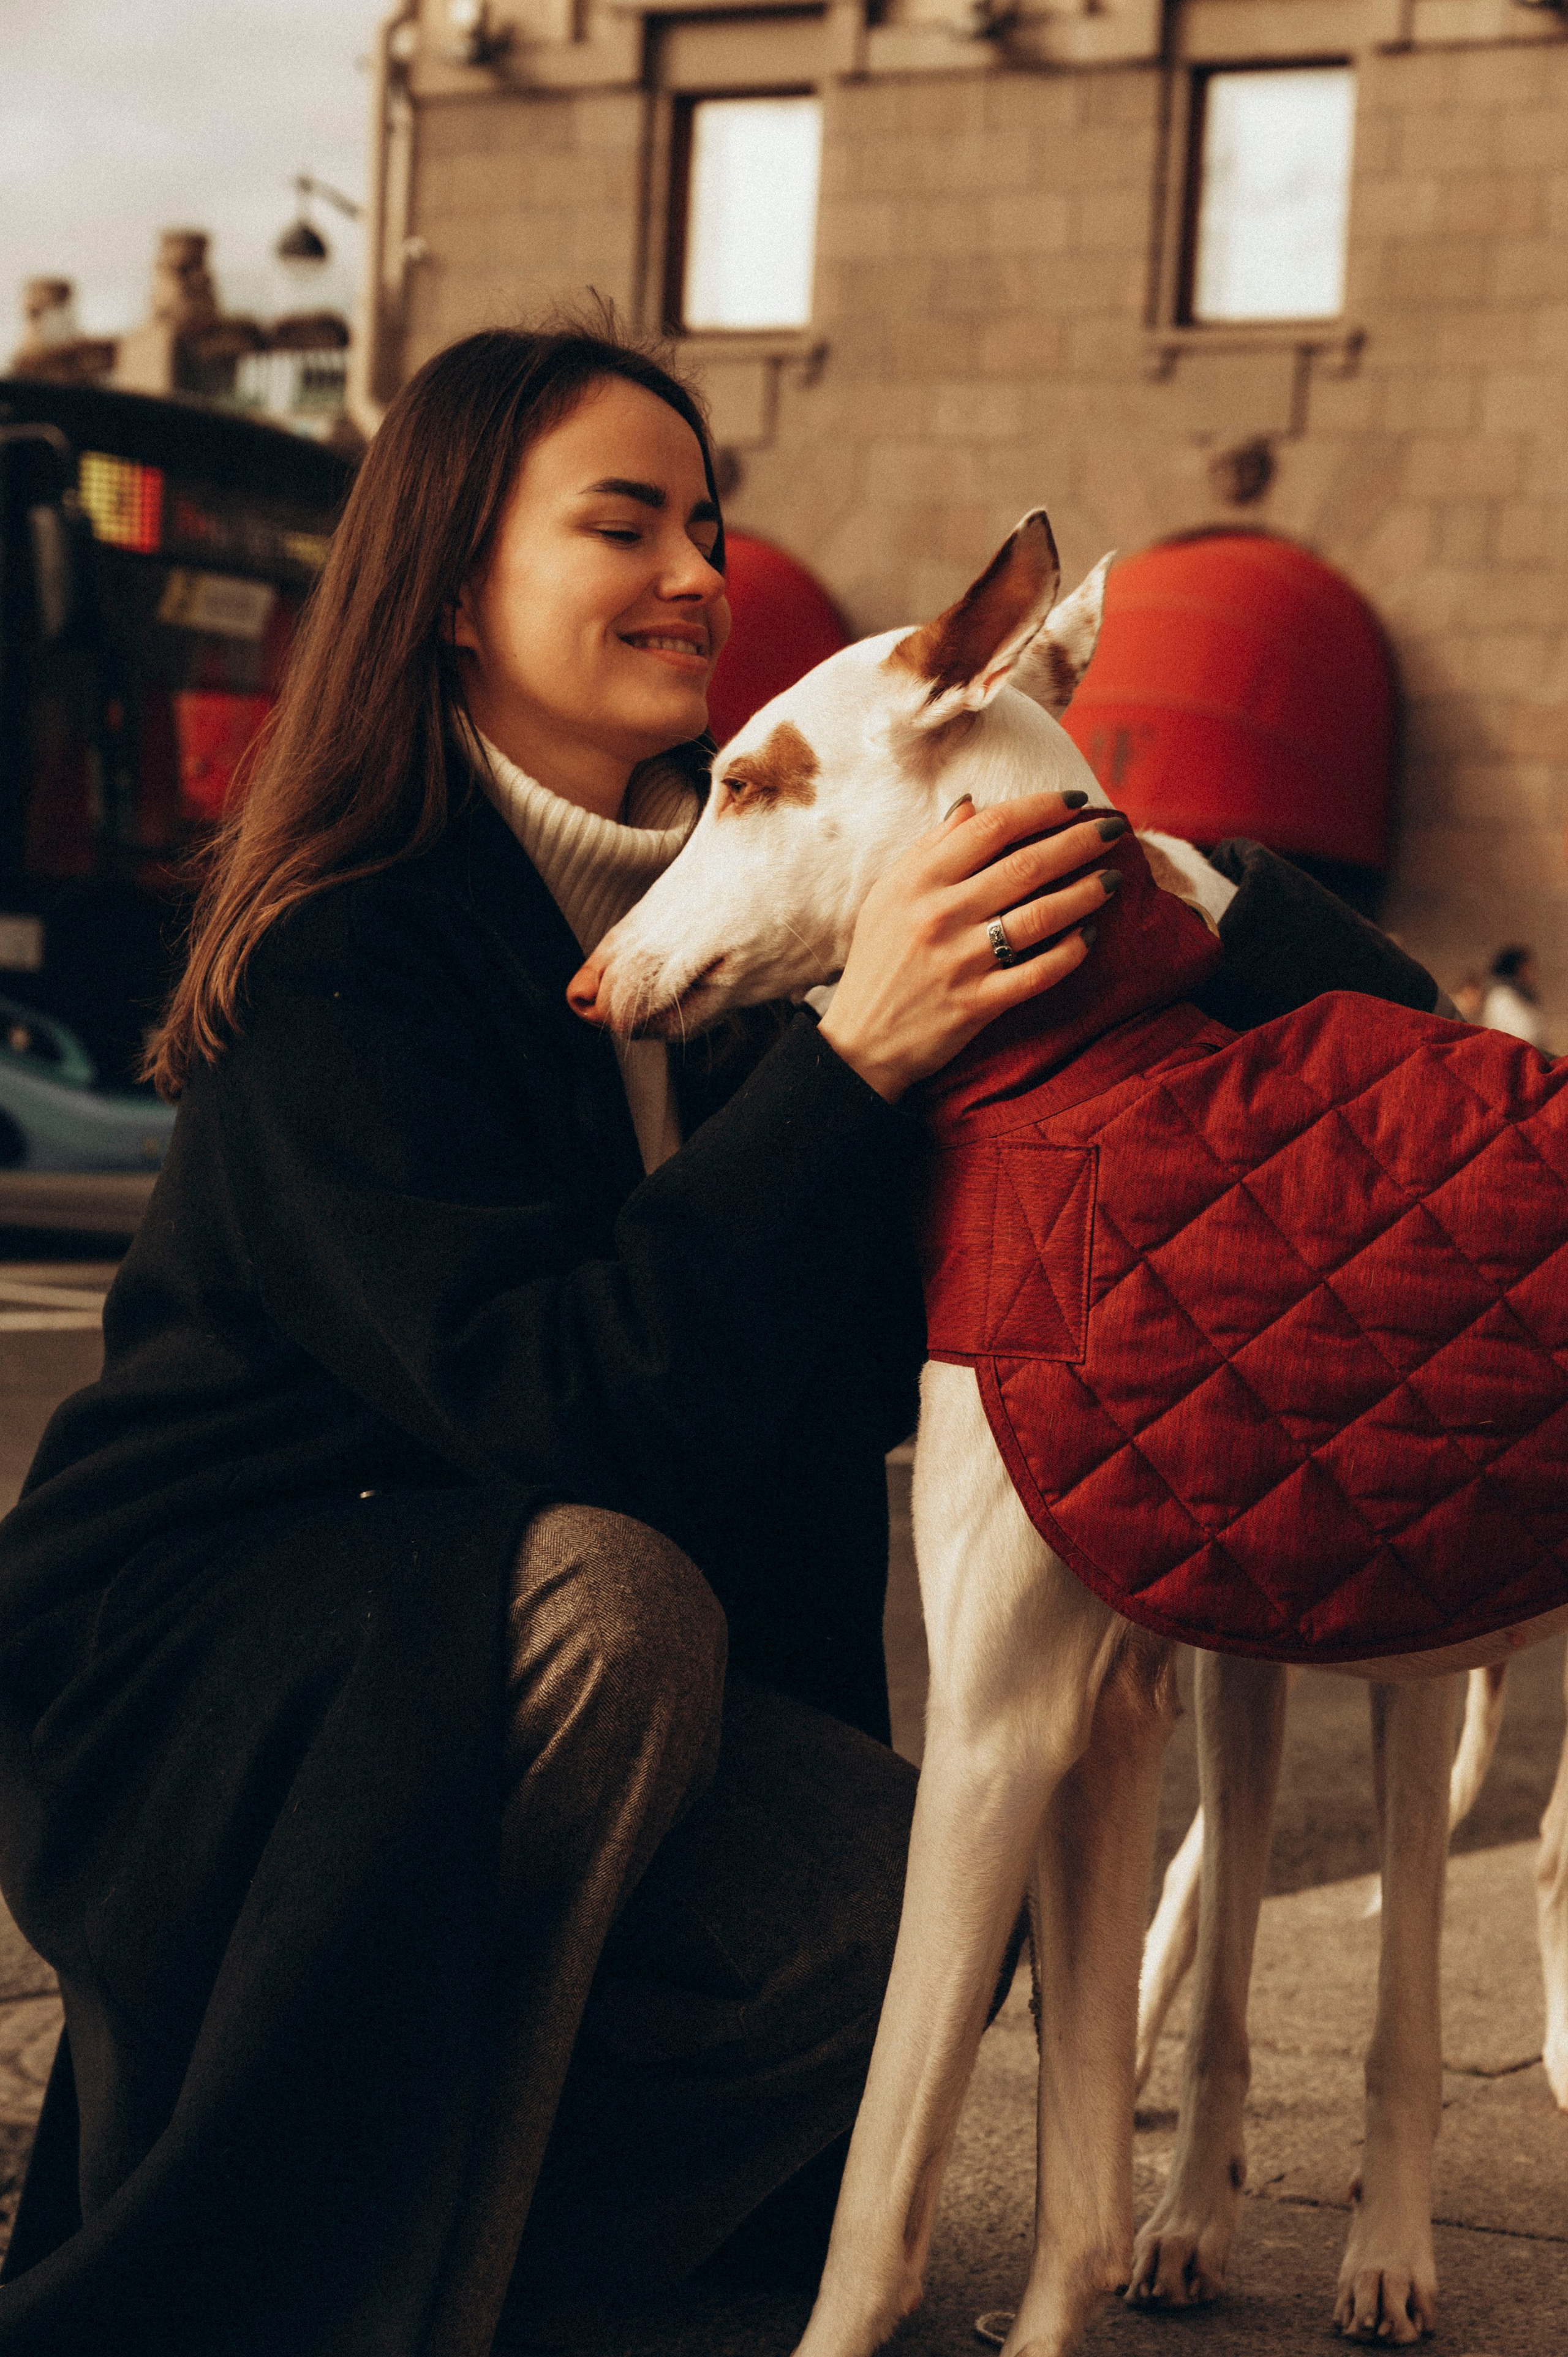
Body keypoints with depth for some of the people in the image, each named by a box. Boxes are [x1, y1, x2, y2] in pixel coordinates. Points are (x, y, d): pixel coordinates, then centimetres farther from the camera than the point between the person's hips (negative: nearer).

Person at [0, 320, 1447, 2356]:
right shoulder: (345, 962, -19)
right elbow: (550, 1407, -30)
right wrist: (851, 1060, -34)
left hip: (490, 1684, 6)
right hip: (194, 1650, -6)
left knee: (901, 1903, -18)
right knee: (604, 1595, -34)